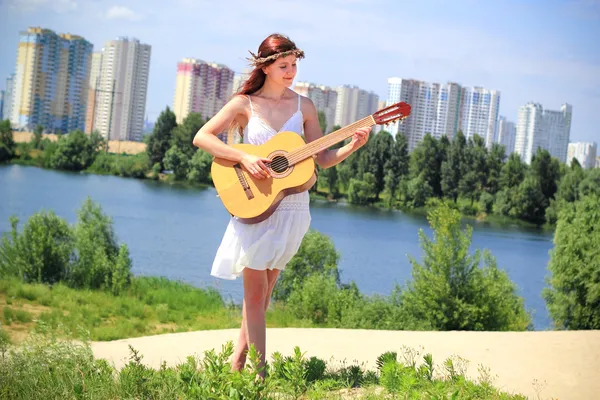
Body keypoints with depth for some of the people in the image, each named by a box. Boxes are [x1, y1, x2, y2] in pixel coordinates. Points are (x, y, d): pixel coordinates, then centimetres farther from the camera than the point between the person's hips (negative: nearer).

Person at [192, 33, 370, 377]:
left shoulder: (304, 106, 6)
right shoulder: (245, 104, -3)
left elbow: (322, 159, 7)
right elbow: (202, 137, -11)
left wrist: (352, 146, -10)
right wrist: (244, 158, -21)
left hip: (292, 205, 3)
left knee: (263, 289, 10)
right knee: (255, 292, -4)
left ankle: (239, 361, 24)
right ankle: (260, 372, -1)